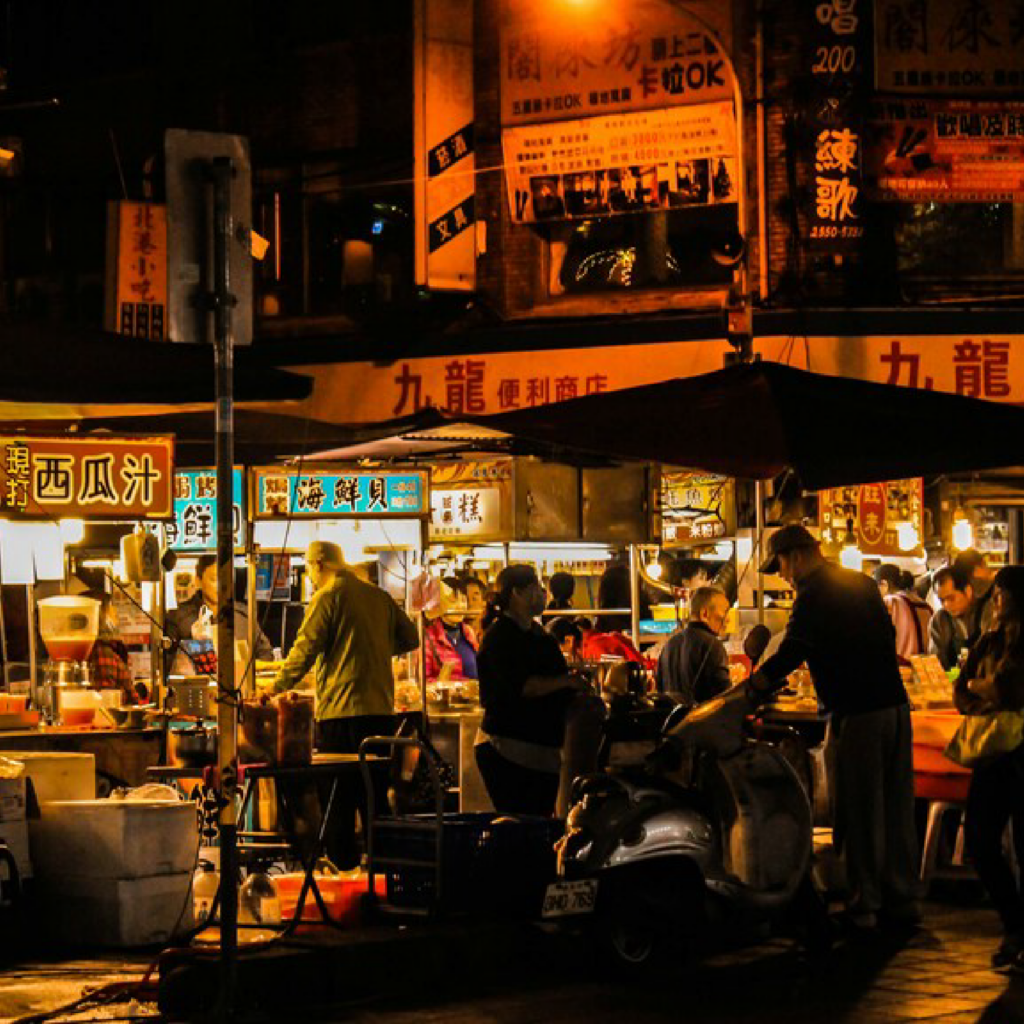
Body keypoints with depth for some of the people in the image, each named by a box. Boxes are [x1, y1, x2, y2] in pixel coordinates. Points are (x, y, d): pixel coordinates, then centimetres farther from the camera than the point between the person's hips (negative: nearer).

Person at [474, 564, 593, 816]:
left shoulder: (539, 634, 19)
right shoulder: (499, 635, -10)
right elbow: (520, 686, -21)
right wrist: (566, 681, -16)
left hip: (544, 752, 9)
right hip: (508, 750, -9)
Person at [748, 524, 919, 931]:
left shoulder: (814, 597, -10)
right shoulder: (863, 584, 14)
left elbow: (788, 657, -12)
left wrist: (745, 690, -3)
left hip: (858, 714, -8)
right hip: (896, 704, 8)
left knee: (860, 813, 0)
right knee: (897, 807, 12)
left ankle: (864, 904, 4)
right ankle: (902, 897, 18)